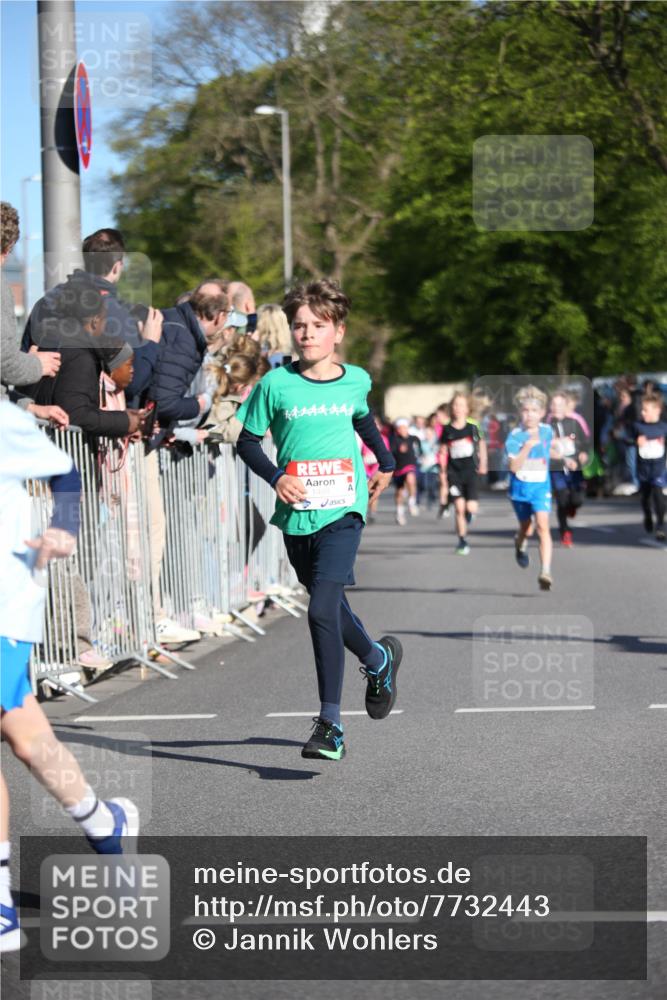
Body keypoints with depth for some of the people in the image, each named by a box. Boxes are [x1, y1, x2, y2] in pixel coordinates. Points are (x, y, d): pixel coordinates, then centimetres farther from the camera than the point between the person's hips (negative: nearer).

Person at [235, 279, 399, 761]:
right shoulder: (276, 384, -3)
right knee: (331, 608, 17)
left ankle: (330, 724, -14)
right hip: (297, 515, 2)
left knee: (322, 611, -17)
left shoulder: (355, 381, 2)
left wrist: (386, 464, 36)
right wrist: (275, 477, -10)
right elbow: (248, 440, 5)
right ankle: (379, 659, 47)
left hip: (342, 510, -2)